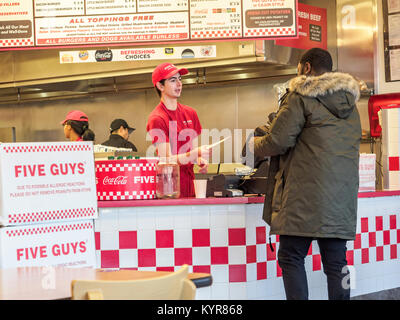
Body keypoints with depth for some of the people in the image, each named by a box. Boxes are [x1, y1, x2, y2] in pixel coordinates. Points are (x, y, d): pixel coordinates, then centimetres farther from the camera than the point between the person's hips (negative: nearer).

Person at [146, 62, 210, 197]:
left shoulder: (190, 113, 11)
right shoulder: (157, 119, -11)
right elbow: (167, 160, -16)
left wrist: (200, 160, -4)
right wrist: (196, 152, -29)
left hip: (189, 186, 6)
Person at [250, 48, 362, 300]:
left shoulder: (301, 97, -4)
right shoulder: (350, 104, 20)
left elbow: (278, 141, -8)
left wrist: (255, 144, 12)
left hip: (306, 196, -7)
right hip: (343, 196, 7)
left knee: (291, 257, -2)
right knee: (336, 261, 8)